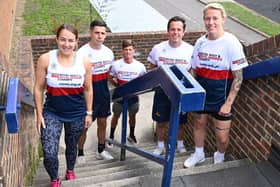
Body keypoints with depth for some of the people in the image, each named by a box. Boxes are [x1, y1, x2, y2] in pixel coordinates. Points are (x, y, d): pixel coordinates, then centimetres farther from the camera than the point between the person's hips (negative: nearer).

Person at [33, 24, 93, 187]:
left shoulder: (84, 62, -8)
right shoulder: (46, 59, -12)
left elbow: (88, 89, 3)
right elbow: (38, 89, -4)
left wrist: (89, 113, 5)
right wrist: (39, 114, -4)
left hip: (77, 114, 2)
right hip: (52, 113, -1)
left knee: (72, 146, 21)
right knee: (49, 154, -9)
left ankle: (70, 171, 51)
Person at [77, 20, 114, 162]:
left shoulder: (108, 52, 3)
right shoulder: (82, 53, -16)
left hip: (103, 92, 6)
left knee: (102, 122, 16)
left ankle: (101, 150, 33)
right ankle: (80, 153, 22)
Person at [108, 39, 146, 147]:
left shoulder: (140, 66, -9)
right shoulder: (116, 64, -12)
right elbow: (110, 78, 0)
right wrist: (117, 85, -13)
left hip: (133, 95, 1)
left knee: (132, 115, 19)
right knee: (116, 115, 14)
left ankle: (131, 135, 41)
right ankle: (111, 136, 31)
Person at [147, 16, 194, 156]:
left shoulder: (190, 50, -10)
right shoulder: (158, 48, -6)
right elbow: (152, 69, 8)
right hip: (162, 91, 1)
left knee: (180, 121, 14)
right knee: (161, 121, 11)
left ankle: (180, 143, 38)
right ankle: (160, 146, 31)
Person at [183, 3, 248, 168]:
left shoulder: (231, 43, -16)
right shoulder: (200, 42, 0)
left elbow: (238, 77, -14)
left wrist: (228, 103, -16)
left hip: (221, 99, -4)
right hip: (201, 96, 5)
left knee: (222, 136, 4)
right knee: (199, 124, 21)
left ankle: (220, 157, 37)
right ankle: (199, 154, 47)